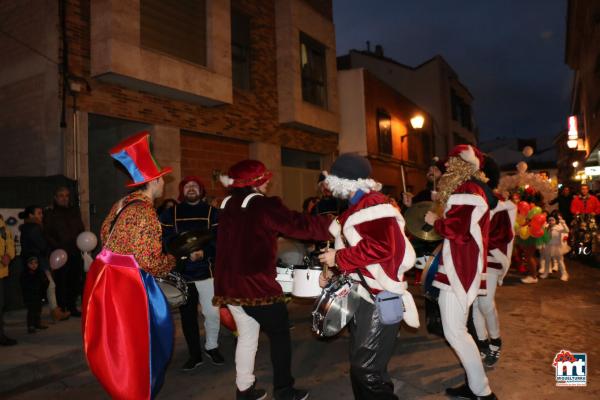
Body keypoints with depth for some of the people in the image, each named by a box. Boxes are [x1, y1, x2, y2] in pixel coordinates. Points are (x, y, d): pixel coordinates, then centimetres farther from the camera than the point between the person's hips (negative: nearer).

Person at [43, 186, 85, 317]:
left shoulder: (75, 211, 16)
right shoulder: (50, 213, 4)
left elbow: (81, 230, 18)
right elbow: (47, 234, -1)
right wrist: (58, 247, -14)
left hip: (75, 252, 4)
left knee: (75, 280, 4)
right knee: (61, 281, -3)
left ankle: (72, 307, 16)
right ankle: (61, 309, 5)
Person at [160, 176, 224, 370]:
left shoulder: (211, 212, 4)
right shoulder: (170, 213, 7)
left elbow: (219, 238, -5)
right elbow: (165, 240, -2)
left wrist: (204, 252, -22)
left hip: (206, 270, -1)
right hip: (181, 272, 2)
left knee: (212, 312, -3)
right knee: (187, 315, 9)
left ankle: (211, 347, 23)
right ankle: (194, 354, 25)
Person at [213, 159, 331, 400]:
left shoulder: (227, 207, 9)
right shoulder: (265, 206, -13)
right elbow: (300, 225, -15)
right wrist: (333, 224, -6)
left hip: (229, 284, 7)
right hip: (257, 284, -7)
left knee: (246, 337, 19)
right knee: (280, 335, 10)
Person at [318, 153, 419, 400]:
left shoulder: (374, 205, -18)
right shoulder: (357, 207, 14)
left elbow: (381, 247, -31)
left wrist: (339, 258, -21)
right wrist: (332, 271, 12)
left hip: (380, 299, -10)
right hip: (362, 296, 11)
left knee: (367, 370, -2)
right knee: (360, 366, 21)